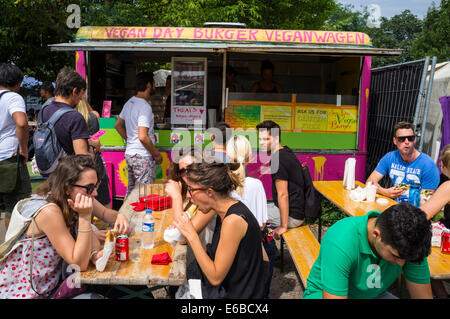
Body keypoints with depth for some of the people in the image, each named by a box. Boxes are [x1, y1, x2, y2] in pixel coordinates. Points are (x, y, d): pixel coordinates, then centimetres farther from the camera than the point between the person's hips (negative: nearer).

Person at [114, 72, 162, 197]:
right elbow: (143, 137, -25)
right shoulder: (145, 107, -19)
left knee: (131, 193, 20)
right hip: (143, 157, -9)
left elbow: (118, 125, 20)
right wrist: (156, 154, -13)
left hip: (129, 153, 9)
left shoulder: (129, 103, 9)